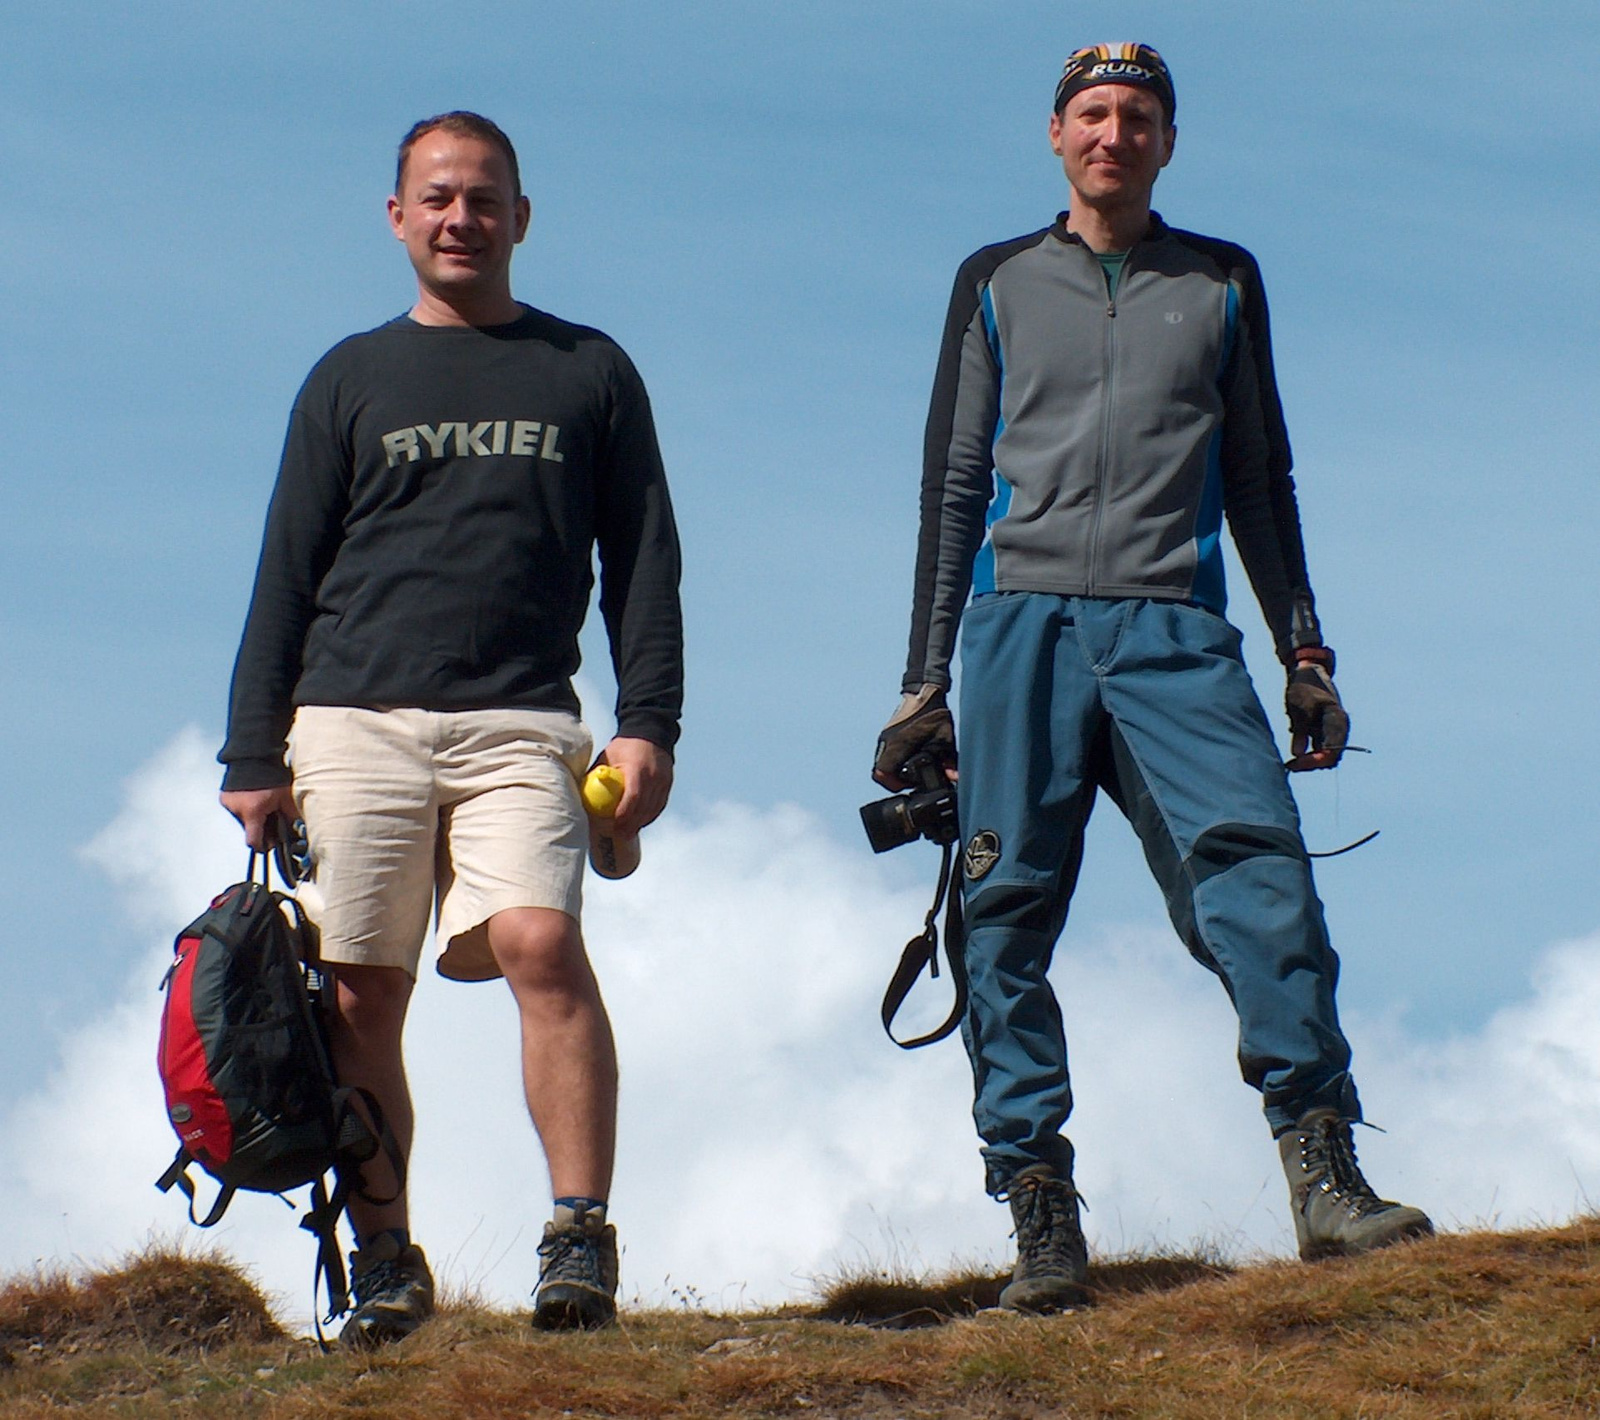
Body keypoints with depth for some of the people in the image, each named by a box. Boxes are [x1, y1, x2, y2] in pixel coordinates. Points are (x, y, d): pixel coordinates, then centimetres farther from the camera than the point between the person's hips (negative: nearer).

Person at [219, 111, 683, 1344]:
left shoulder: (588, 372, 15)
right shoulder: (352, 379, 16)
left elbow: (644, 561, 13)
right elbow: (287, 579, 14)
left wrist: (648, 725, 0)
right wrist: (253, 759, 6)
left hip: (518, 724, -2)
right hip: (353, 724, 2)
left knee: (542, 943, -22)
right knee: (363, 996, -2)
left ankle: (582, 1235, -22)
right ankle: (385, 1258, 5)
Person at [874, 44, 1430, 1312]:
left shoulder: (1220, 283, 18)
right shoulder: (999, 285, 17)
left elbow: (1259, 481, 20)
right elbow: (954, 488, 16)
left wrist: (1305, 655, 12)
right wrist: (923, 684, 10)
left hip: (1173, 635, 0)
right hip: (1022, 627, 0)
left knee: (1256, 864, -19)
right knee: (1010, 915, -7)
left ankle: (1326, 1178, -21)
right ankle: (1041, 1218, -6)